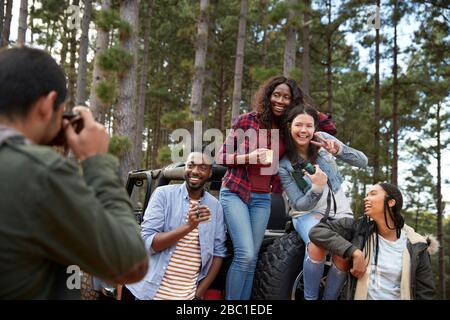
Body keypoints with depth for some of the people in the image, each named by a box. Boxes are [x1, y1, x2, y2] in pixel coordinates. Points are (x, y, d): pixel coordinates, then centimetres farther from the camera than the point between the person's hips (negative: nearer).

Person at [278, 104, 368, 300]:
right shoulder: (284, 165, -7)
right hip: (308, 213, -2)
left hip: (340, 211, 2)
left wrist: (338, 150, -22)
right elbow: (300, 204, -10)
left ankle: (329, 298, -4)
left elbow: (362, 162, -3)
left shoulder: (323, 139, -2)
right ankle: (310, 298, -15)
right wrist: (317, 188, -29)